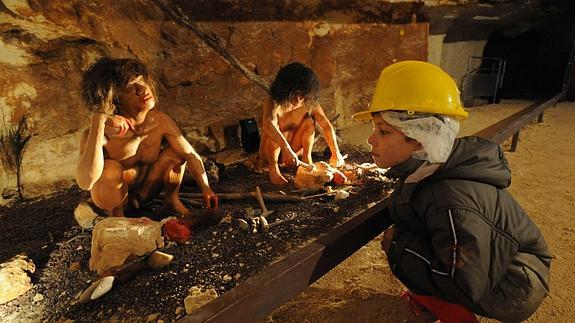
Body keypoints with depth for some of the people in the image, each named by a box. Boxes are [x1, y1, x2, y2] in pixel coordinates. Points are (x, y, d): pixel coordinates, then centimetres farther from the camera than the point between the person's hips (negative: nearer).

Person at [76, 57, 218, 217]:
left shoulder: (160, 121, -22)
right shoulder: (104, 134, -33)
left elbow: (190, 155, -11)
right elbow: (85, 183, -51)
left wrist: (205, 188, -18)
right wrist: (98, 120, -53)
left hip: (145, 191, 4)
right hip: (112, 197, -3)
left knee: (176, 150, -14)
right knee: (111, 168, -34)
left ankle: (172, 199, 8)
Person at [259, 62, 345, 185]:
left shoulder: (309, 104, -14)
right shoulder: (273, 103, -28)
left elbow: (326, 126, -15)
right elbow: (268, 125, -48)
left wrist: (336, 153, -27)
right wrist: (287, 149, -61)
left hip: (290, 152, 3)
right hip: (268, 152, -3)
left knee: (309, 121, -15)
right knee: (273, 129, -33)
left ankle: (307, 160, -8)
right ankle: (274, 168, -21)